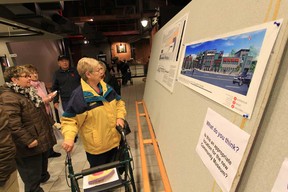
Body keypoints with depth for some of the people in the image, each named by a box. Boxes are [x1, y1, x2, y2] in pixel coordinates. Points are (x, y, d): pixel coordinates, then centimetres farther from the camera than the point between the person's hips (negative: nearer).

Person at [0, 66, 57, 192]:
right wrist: (28, 141, -25)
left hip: (42, 140, 10)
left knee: (42, 166, 29)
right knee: (32, 180, 10)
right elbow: (13, 125, -27)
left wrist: (51, 123, 22)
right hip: (31, 146, -9)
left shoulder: (28, 92, 10)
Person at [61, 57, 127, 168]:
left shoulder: (107, 87, -2)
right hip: (96, 147, -5)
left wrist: (120, 117, -6)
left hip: (113, 141, 6)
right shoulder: (79, 95, -21)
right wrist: (69, 138, -30)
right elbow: (69, 119, -15)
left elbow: (119, 102, 9)